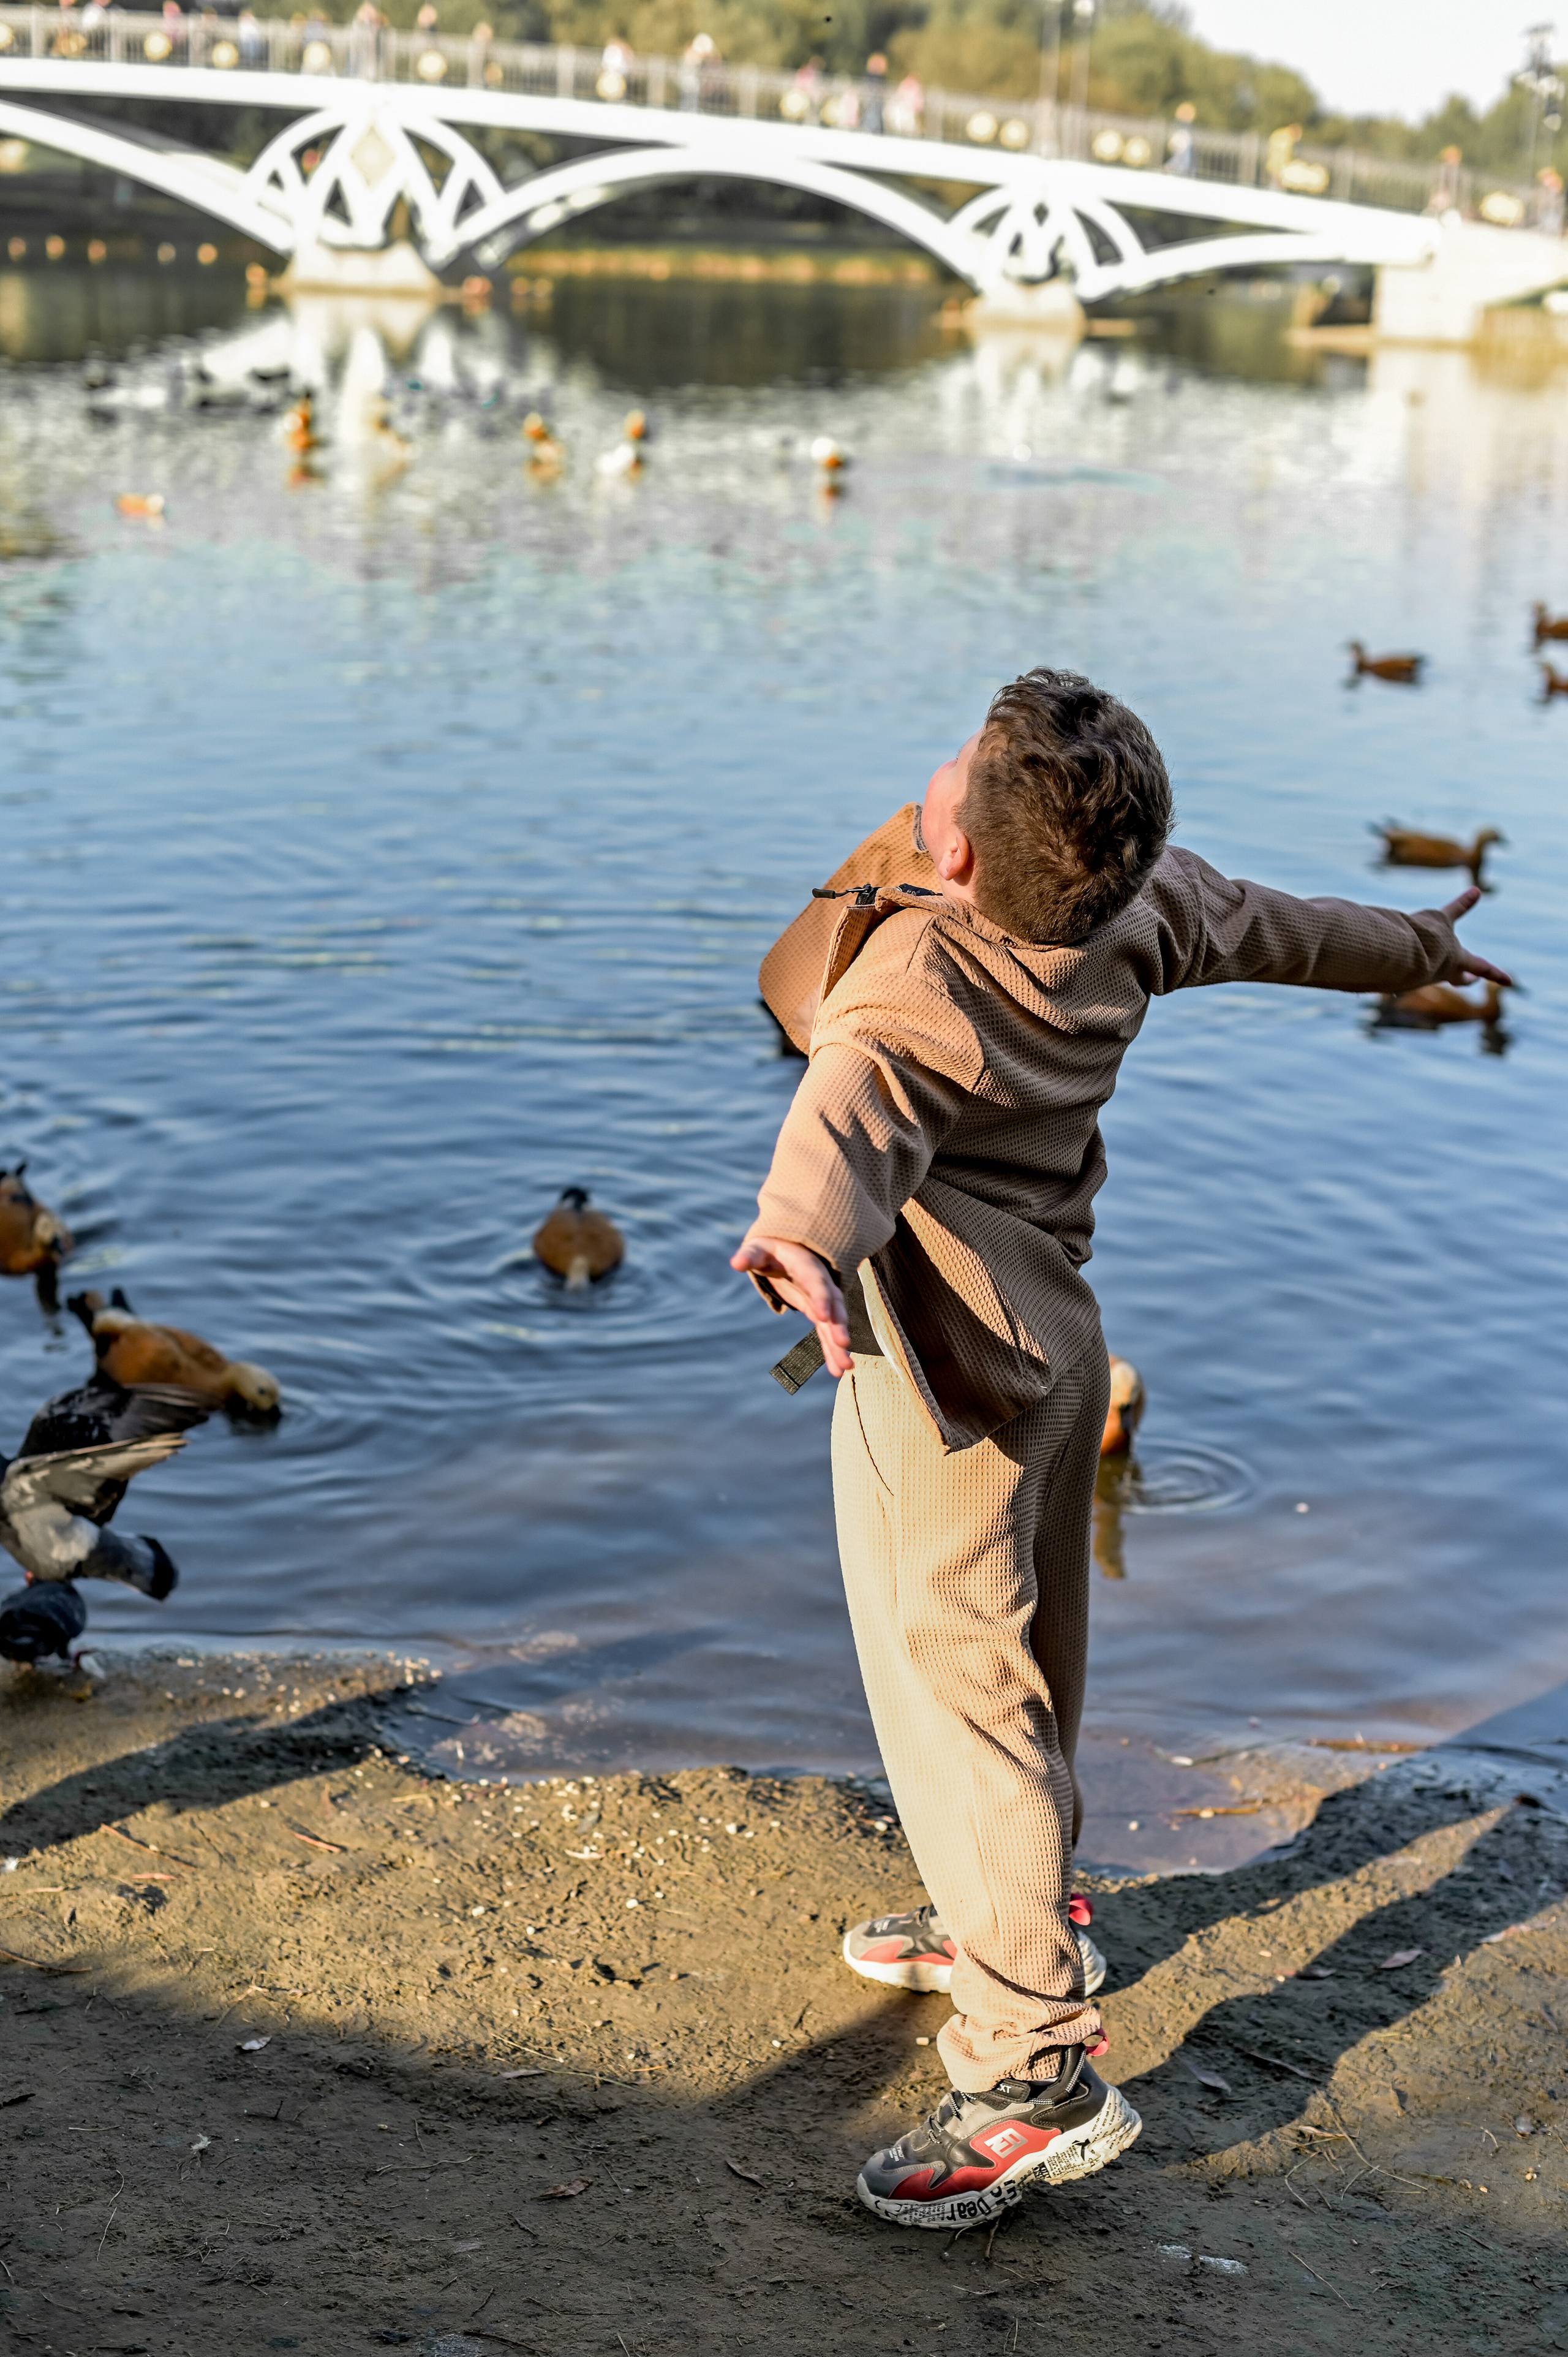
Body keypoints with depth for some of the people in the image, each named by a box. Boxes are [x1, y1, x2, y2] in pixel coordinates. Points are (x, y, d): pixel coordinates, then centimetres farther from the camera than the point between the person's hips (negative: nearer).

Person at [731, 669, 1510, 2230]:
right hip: (1051, 1341, 9)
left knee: (956, 1692, -4)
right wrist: (1415, 949, 31)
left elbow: (859, 1105, -51)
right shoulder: (1140, 904, -6)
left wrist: (802, 1233, -72)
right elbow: (1275, 927, 12)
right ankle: (1004, 1918, 44)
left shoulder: (923, 985, -30)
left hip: (947, 1381, -9)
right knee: (1021, 1666, 24)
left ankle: (1039, 2077, 0)